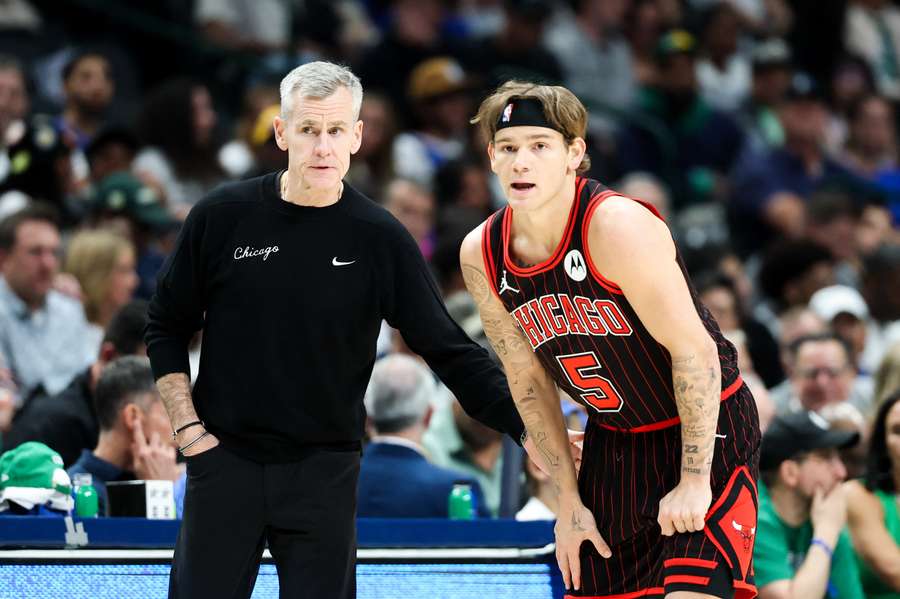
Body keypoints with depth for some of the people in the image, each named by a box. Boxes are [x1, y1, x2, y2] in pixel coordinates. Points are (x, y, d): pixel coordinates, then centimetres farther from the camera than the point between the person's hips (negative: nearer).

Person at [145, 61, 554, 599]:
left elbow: (452, 352, -1)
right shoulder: (222, 217, -2)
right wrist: (188, 428, 0)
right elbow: (167, 327, 9)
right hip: (225, 459, 0)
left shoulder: (380, 239, -3)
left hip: (325, 471, 0)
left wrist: (528, 430, -11)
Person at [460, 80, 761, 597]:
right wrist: (569, 500, 5)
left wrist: (694, 480, -22)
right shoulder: (481, 255, -5)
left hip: (705, 433, -6)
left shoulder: (617, 226, -25)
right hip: (613, 444, 6)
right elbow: (529, 381, 6)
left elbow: (694, 350, -23)